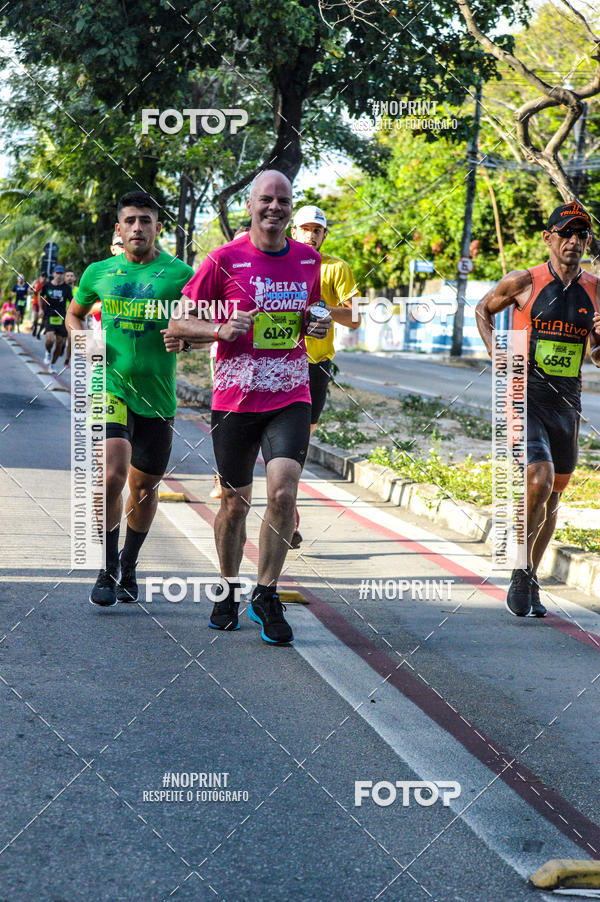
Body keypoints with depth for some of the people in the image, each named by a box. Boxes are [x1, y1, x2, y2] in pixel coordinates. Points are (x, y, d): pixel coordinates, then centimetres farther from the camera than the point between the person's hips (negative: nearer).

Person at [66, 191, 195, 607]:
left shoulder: (180, 273, 0)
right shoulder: (99, 273, 6)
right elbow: (75, 313, 23)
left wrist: (185, 338, -15)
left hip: (157, 396, 1)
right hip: (111, 389, -1)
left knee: (145, 486, 12)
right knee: (113, 475, -20)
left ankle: (129, 565, 36)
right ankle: (108, 570, -1)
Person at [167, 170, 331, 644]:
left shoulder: (309, 260, 7)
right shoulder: (225, 260, -4)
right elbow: (178, 323, 0)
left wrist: (320, 327, 1)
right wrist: (220, 329, -18)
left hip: (291, 397, 1)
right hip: (235, 398, -1)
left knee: (283, 491, -16)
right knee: (235, 502, 9)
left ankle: (266, 595, -2)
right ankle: (229, 591, 30)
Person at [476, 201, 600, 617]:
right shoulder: (523, 282, -5)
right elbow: (484, 310, 14)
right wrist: (495, 353, -1)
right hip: (527, 397, -5)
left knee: (553, 496, 12)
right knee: (539, 482, -22)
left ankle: (530, 581, 29)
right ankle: (521, 574, -4)